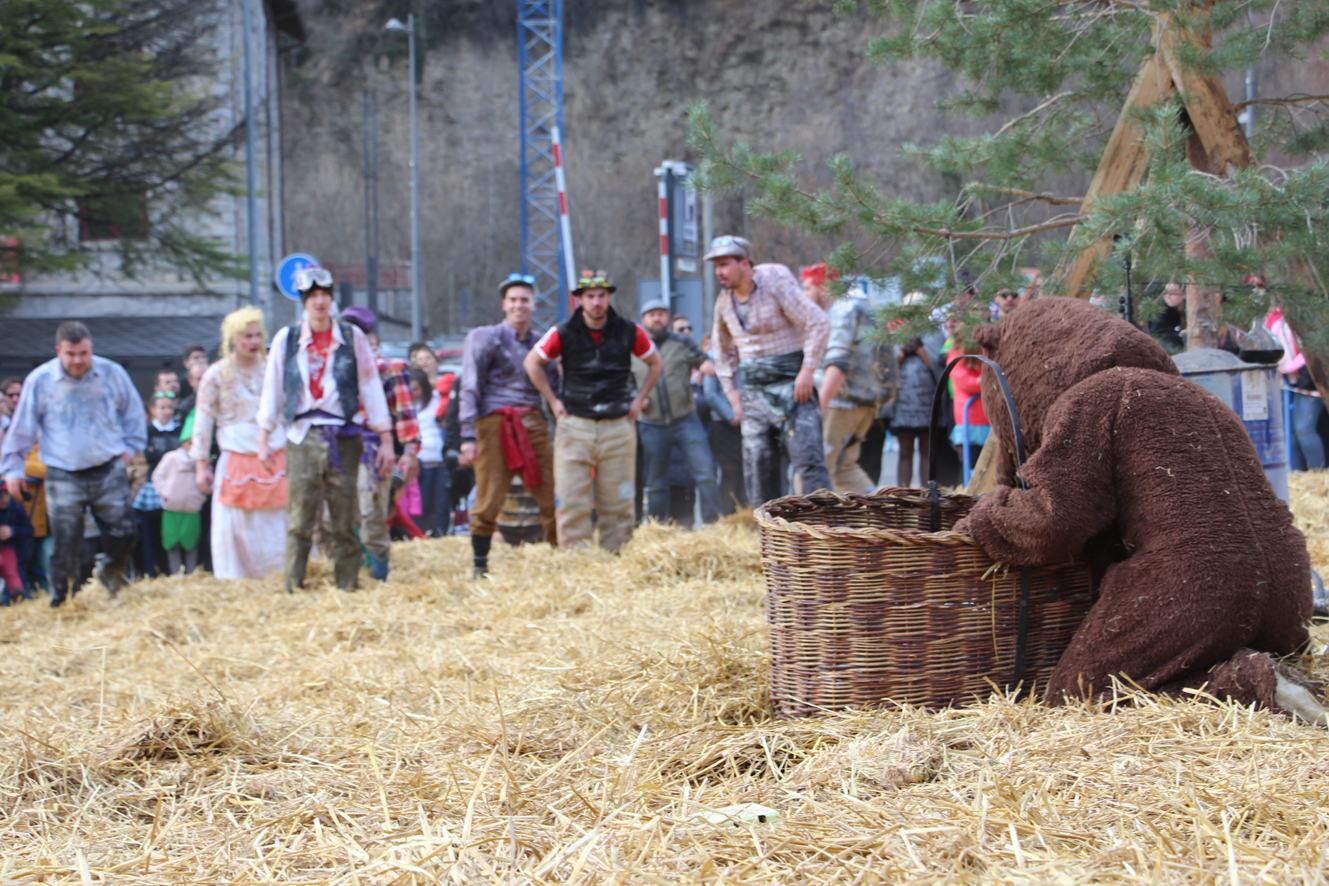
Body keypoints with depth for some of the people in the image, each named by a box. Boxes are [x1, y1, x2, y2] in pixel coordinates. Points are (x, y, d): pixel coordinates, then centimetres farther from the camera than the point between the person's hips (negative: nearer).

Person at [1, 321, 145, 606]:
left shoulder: (113, 374, -1)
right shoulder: (39, 381, -4)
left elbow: (133, 414, 16)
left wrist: (129, 447, 10)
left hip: (109, 472, 2)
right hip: (63, 478, -1)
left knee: (124, 534, 0)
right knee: (65, 545, -3)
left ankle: (113, 573, 31)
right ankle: (61, 602, 9)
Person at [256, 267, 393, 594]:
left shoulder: (352, 337, 7)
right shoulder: (287, 339, 8)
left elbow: (370, 386, 7)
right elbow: (272, 391, 11)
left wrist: (386, 440, 4)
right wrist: (264, 440, 6)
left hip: (344, 437, 0)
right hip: (302, 436, 0)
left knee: (345, 519, 0)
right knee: (299, 517, -5)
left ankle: (348, 586, 5)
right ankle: (293, 588, -2)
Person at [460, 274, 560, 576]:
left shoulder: (540, 344, 17)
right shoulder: (485, 338, 3)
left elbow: (553, 391, 21)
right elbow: (469, 389, -2)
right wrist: (468, 437, -11)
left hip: (533, 425, 4)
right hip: (494, 424, -4)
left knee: (553, 498, -4)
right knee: (489, 502, -6)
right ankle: (480, 568, 4)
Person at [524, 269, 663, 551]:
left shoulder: (629, 332, 2)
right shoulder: (564, 333, -1)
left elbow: (656, 363, 18)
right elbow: (532, 362, 13)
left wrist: (639, 399, 10)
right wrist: (553, 400, 7)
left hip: (618, 427, 1)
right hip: (575, 426, -1)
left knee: (617, 502, 3)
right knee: (571, 501, -7)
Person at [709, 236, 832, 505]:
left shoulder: (775, 284, -10)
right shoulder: (724, 301, 9)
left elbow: (819, 324, -11)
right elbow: (723, 351, 24)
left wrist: (807, 371, -15)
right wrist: (732, 392, 15)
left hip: (791, 385, -6)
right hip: (753, 391, 6)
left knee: (808, 460, -12)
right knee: (757, 465, 3)